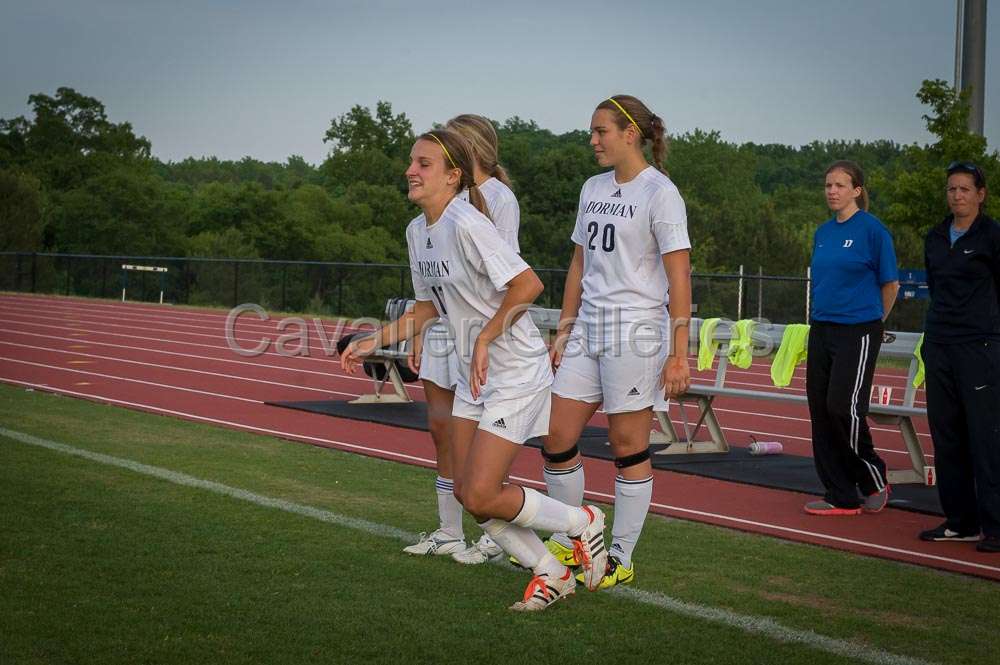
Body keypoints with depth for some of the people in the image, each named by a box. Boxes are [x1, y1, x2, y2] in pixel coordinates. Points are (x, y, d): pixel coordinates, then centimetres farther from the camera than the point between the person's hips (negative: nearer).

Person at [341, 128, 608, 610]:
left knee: (481, 496, -11)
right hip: (472, 375, 9)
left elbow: (528, 284, -25)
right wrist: (373, 342, 13)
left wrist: (485, 339, -22)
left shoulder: (466, 223, -21)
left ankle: (582, 522, 13)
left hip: (516, 374, -9)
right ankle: (551, 574, 21)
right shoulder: (417, 231, 7)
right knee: (465, 491, 6)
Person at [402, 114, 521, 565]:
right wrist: (420, 334, 15)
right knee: (441, 429, 8)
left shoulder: (499, 198, -7)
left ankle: (492, 536, 7)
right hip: (441, 325, 8)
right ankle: (448, 533, 17)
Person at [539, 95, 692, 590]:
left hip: (636, 332, -7)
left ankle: (620, 559, 12)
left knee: (628, 448, 0)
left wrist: (679, 354, -16)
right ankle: (567, 545, 20)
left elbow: (679, 277, -12)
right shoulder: (593, 189, 13)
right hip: (588, 330, 7)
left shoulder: (659, 192, -9)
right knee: (557, 440, 4)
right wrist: (564, 330, 16)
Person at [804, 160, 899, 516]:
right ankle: (841, 497, 11)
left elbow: (890, 283, -2)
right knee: (821, 411, 4)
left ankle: (875, 479, 10)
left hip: (857, 332, -7)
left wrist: (873, 321, 7)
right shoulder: (823, 232, 12)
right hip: (821, 331, 7)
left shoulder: (872, 229, -7)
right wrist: (820, 315, 18)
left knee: (844, 407, -13)